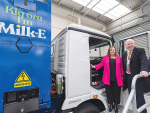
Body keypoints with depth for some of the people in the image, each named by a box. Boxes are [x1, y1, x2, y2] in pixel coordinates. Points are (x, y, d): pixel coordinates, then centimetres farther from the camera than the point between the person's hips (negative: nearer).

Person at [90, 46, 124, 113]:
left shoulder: (119, 58, 8)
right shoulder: (105, 58, 7)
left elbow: (121, 67, 9)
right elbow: (101, 64, 4)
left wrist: (122, 75, 7)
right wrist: (94, 66, -9)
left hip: (116, 79, 1)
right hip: (108, 78, 0)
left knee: (116, 92, 10)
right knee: (109, 92, 10)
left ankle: (115, 105, 33)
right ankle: (111, 104, 32)